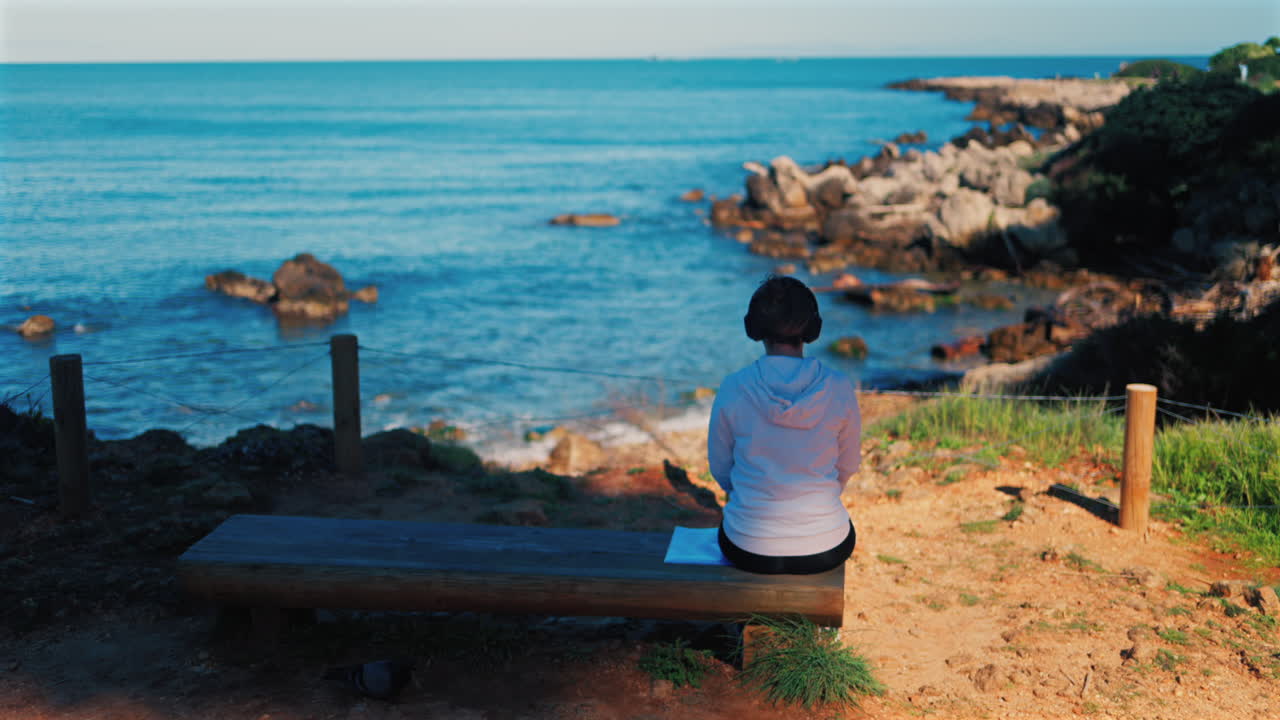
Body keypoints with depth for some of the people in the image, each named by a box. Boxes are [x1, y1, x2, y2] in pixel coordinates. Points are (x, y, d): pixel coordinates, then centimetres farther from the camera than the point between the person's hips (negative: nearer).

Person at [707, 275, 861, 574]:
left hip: (749, 549, 0)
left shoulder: (733, 389, -14)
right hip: (824, 551, 0)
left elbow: (720, 468, 1)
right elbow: (848, 465, 3)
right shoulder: (838, 388, -13)